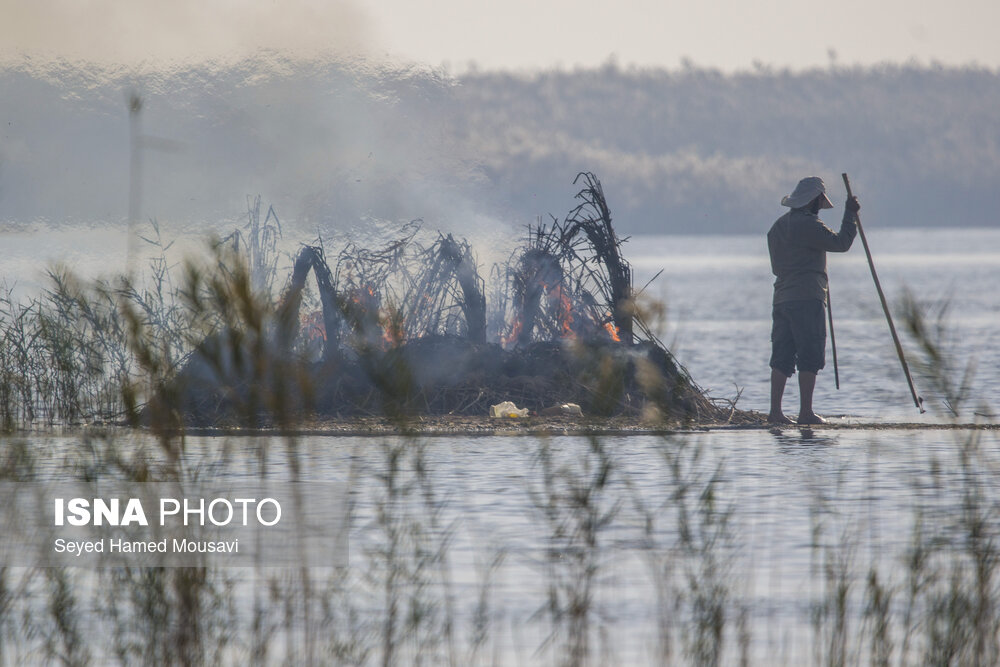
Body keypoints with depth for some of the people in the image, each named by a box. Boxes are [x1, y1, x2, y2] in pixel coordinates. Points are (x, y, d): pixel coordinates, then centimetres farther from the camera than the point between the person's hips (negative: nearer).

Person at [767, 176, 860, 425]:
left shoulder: (778, 226, 17)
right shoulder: (808, 225, -10)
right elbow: (841, 243, -12)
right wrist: (850, 215, -1)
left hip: (781, 299, 8)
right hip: (807, 299, -8)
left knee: (781, 357, 6)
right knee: (810, 357, -4)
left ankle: (775, 411, 2)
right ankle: (806, 412, -6)